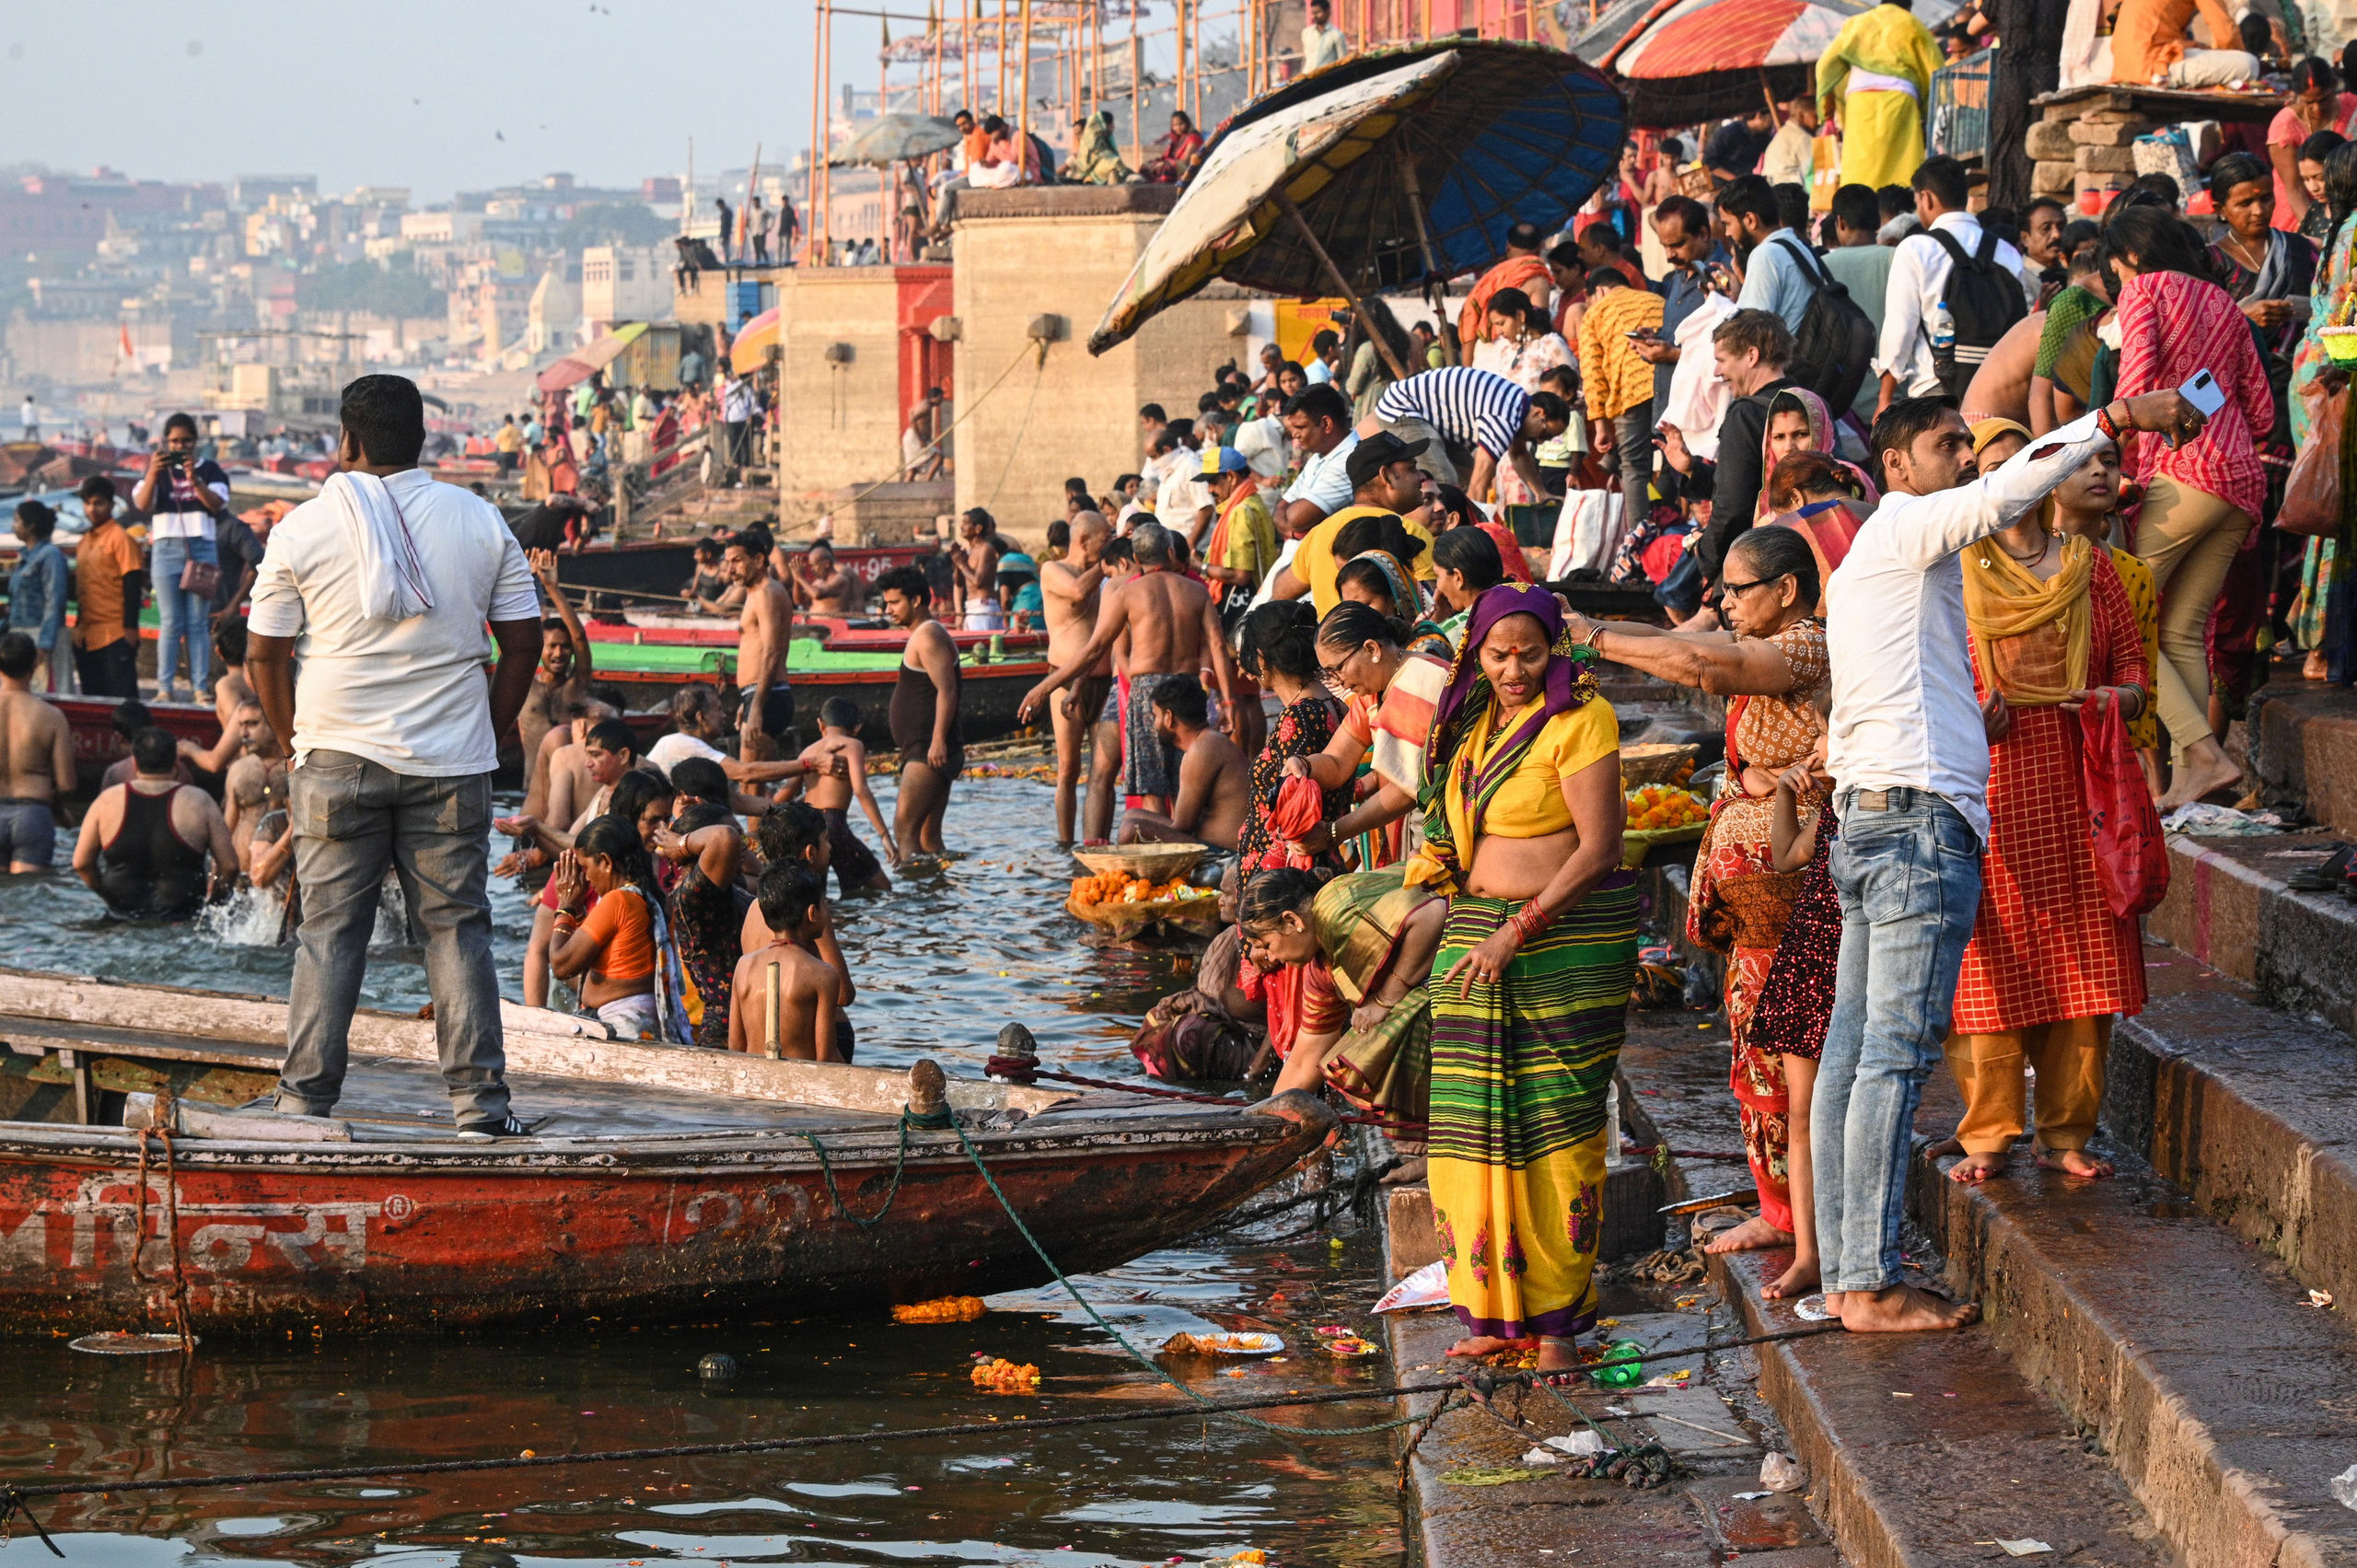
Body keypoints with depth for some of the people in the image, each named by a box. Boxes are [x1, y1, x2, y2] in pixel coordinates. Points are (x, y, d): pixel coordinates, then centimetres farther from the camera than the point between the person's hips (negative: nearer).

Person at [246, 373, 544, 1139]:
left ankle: (305, 1099, 5)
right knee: (457, 926, 5)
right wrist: (487, 733, 13)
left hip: (338, 758, -1)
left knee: (331, 930, 5)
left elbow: (264, 655, 1)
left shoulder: (304, 528, -2)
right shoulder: (481, 522, 4)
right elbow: (524, 643, 5)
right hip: (451, 762, 1)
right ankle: (480, 1100, 2)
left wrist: (297, 739, 13)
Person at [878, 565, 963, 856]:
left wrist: (938, 741, -28)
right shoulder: (922, 634, 22)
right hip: (922, 752, 11)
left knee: (905, 829, -17)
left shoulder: (928, 635, -11)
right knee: (929, 838, 8)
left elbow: (946, 691, -21)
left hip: (929, 751, -11)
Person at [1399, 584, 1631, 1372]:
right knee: (1476, 1121, 2)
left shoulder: (1579, 720, -9)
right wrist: (1472, 934, 13)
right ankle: (1495, 1311, 10)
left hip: (1569, 938, -7)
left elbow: (1598, 848, -15)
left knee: (1558, 1127, -6)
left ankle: (1557, 1321, 0)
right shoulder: (1479, 723, 13)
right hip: (1477, 932, 7)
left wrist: (1516, 933, -18)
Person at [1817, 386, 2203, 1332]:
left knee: (1852, 1050, 7)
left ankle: (1843, 1272, 9)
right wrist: (2120, 415, -25)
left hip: (1866, 819, 10)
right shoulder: (1906, 526, -4)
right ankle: (1872, 1286, -12)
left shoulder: (1870, 557, 24)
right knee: (1896, 1056, -11)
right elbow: (2008, 491, -24)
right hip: (1921, 813, -10)